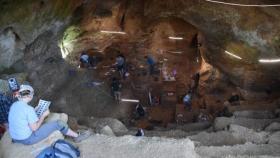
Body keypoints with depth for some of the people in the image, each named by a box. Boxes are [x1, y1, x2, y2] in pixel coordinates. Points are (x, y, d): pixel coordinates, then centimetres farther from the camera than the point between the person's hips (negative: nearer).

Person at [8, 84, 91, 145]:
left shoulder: (14, 105, 0)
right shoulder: (29, 109, -26)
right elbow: (34, 128, -21)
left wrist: (35, 114, 14)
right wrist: (44, 115, -9)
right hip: (27, 139, -8)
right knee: (59, 124, -4)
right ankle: (77, 136, 18)